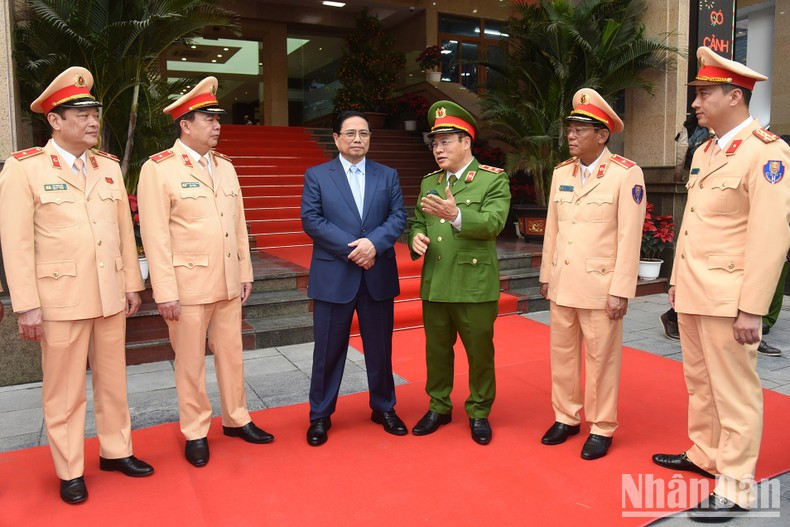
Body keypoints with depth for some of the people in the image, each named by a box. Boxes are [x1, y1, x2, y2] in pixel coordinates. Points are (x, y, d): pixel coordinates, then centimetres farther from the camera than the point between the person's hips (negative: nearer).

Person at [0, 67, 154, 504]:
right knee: (64, 391, 9)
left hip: (111, 297, 5)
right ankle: (70, 471, 25)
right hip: (61, 300, -4)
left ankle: (115, 451, 33)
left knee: (113, 381, 16)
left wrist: (132, 285, 8)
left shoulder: (109, 166, 8)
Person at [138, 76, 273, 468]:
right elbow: (155, 235, -12)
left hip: (228, 283, 6)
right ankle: (195, 433, 23)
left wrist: (245, 272, 9)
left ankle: (236, 418, 31)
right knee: (191, 362, 8)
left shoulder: (225, 166, 10)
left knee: (231, 354, 15)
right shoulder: (158, 169, -8)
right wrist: (165, 293, -14)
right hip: (188, 285, -5)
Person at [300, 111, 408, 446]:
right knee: (328, 351, 6)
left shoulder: (388, 175, 10)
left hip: (378, 276, 2)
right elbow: (311, 219, -7)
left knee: (380, 348, 12)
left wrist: (374, 243, -17)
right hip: (334, 277, -2)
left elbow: (398, 216, 1)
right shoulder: (317, 175, 4)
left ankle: (383, 408, 30)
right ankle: (320, 415, 21)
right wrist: (351, 248, -16)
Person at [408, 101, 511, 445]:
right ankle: (439, 407, 32)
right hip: (434, 284, 5)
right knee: (436, 350, 15)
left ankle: (479, 413, 26)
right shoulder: (429, 182, 12)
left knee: (480, 352, 8)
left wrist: (456, 215, -35)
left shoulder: (494, 179, -5)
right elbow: (417, 222, 16)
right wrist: (416, 237, -8)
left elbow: (493, 223, -18)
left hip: (475, 285, -5)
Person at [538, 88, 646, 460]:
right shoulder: (561, 173, 8)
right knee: (562, 353, 14)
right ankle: (566, 418, 30)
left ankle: (602, 428, 22)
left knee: (601, 358, 6)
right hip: (563, 284, 6)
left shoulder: (626, 174, -9)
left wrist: (621, 290, -15)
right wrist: (546, 275, 12)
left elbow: (630, 237, -12)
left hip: (600, 286, -5)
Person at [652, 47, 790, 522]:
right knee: (700, 384, 19)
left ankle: (736, 487, 16)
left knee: (735, 392, 3)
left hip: (728, 298, -8)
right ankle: (705, 456, 36)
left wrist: (752, 308, -20)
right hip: (693, 293, 8)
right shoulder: (704, 152, 13)